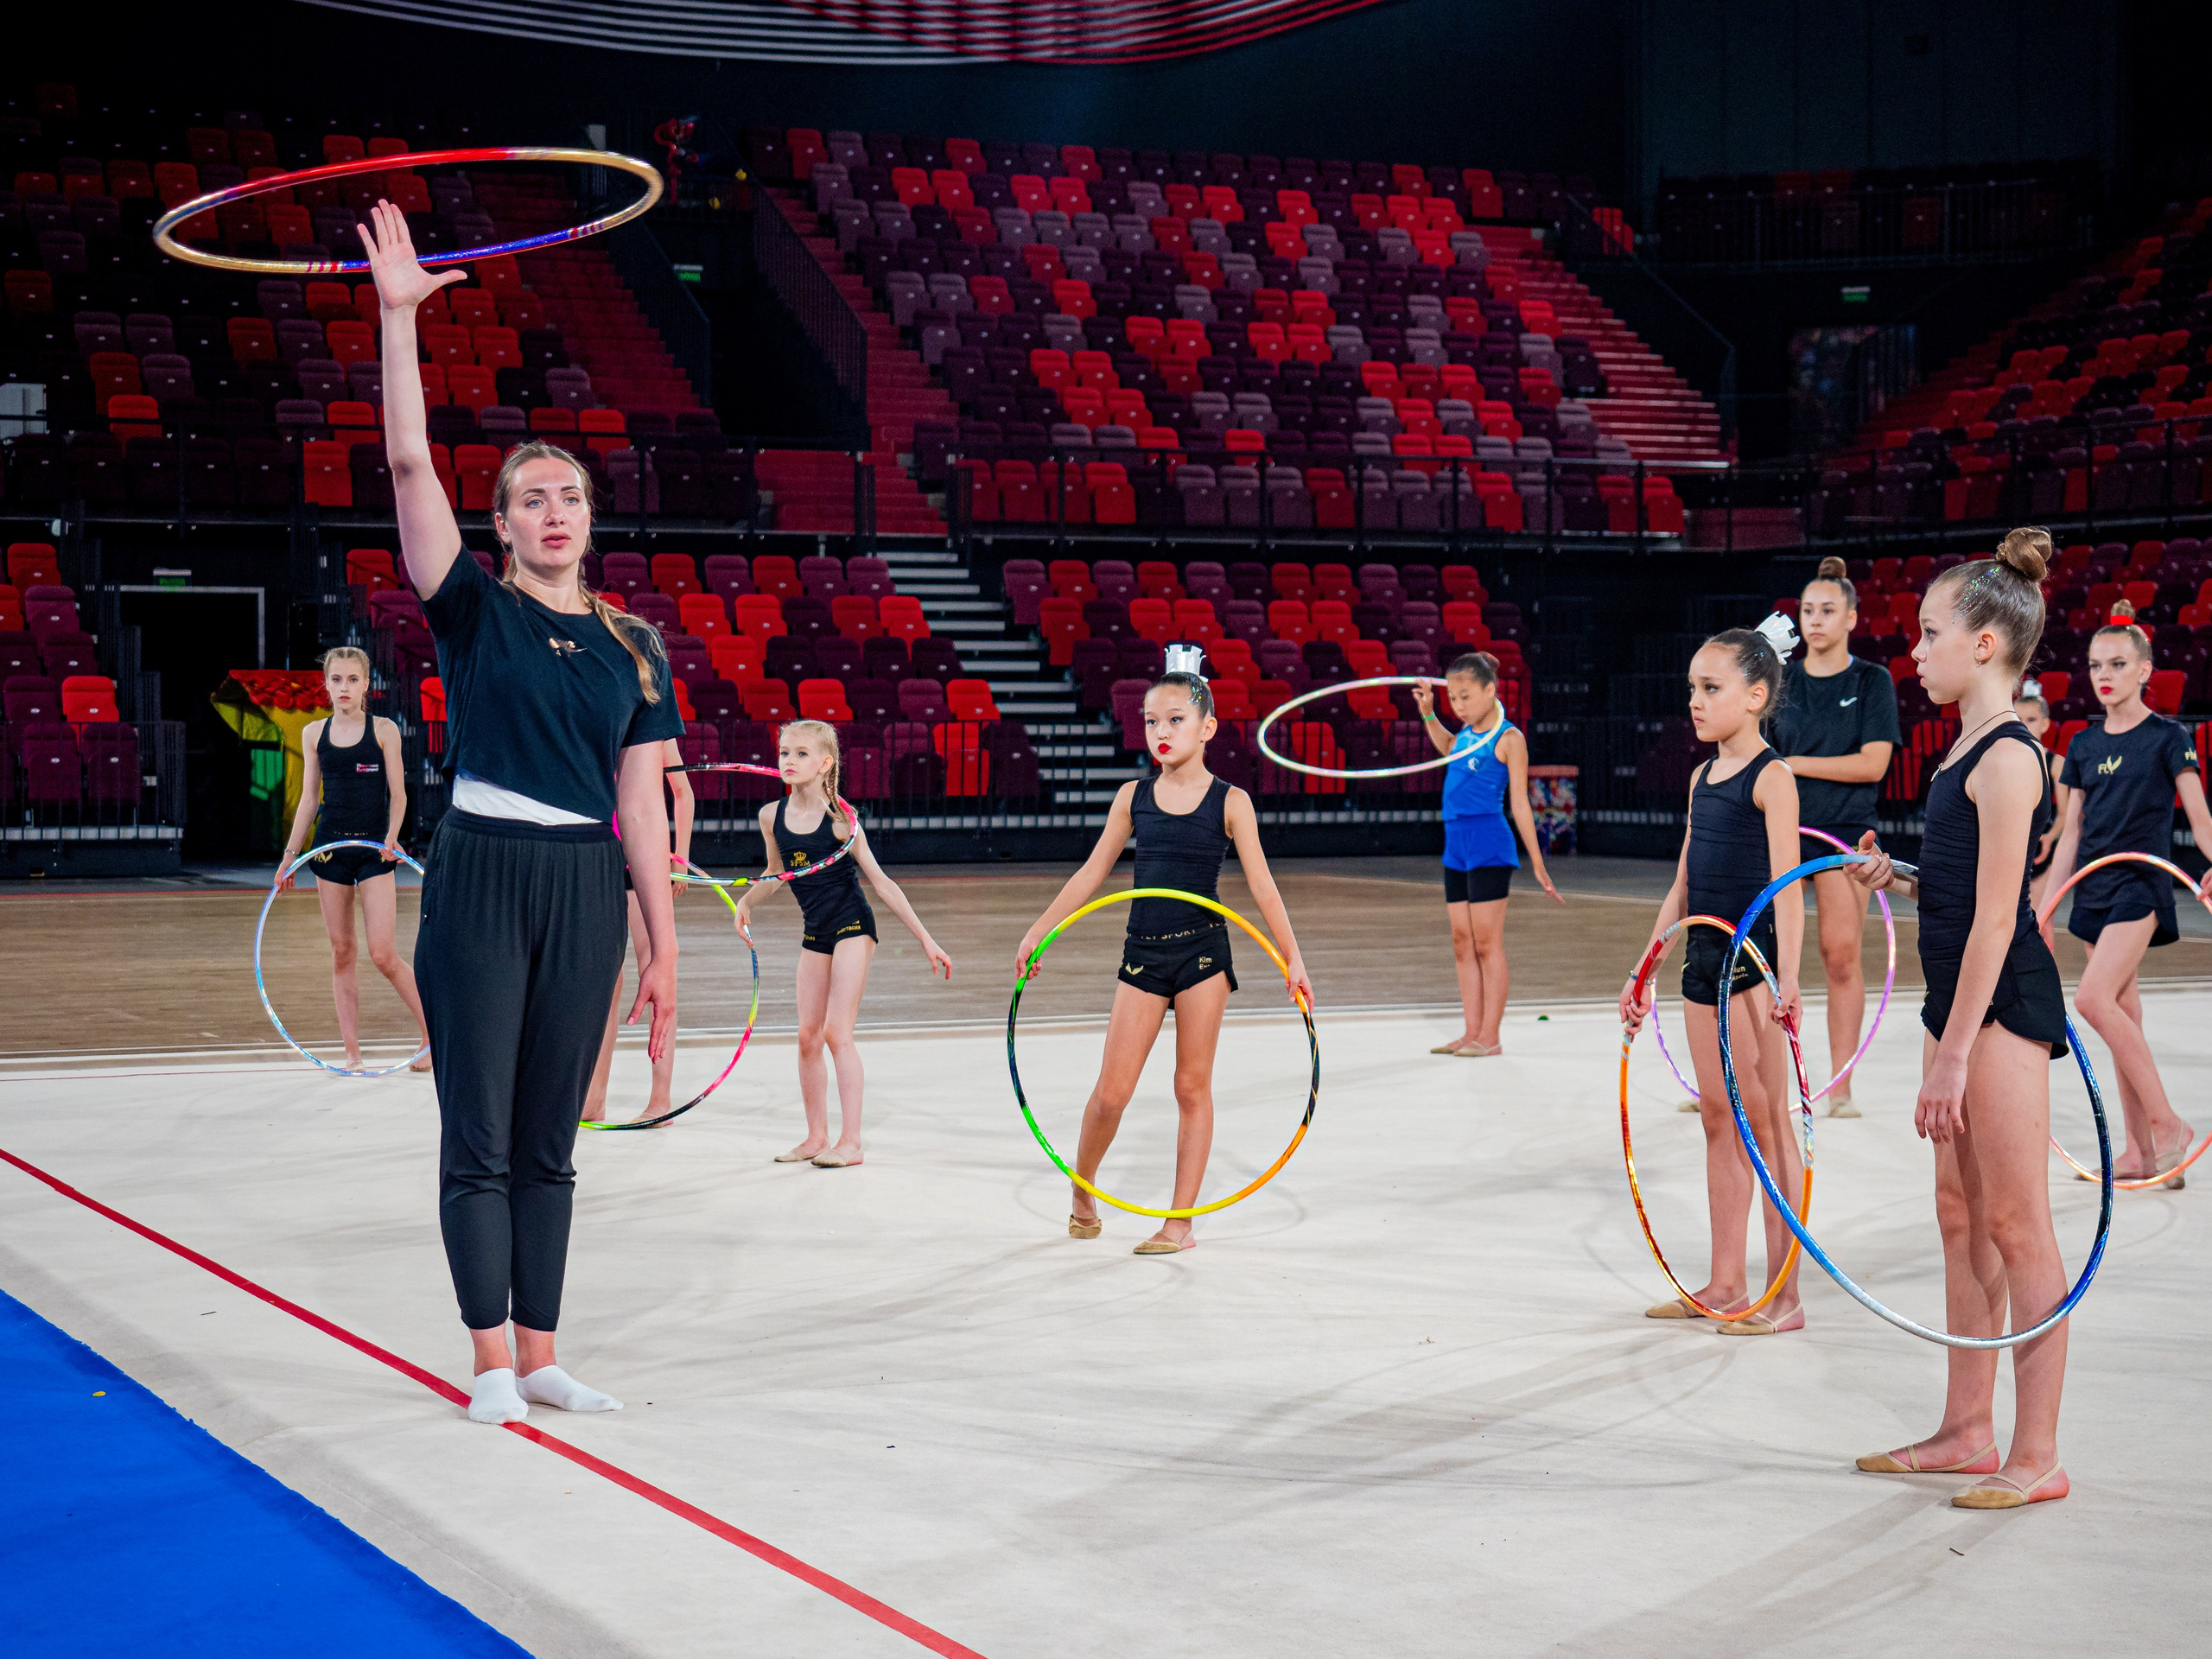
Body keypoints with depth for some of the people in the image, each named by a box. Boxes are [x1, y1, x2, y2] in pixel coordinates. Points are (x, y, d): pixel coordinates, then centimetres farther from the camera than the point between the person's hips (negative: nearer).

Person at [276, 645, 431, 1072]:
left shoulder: (383, 730, -1)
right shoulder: (314, 734, 8)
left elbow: (398, 793, -1)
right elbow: (309, 798, 13)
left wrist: (392, 837, -18)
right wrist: (290, 854, 10)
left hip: (375, 848, -3)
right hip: (331, 846, 3)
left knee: (382, 953, -11)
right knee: (341, 953, 4)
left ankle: (433, 1033, 4)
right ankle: (352, 1053, 8)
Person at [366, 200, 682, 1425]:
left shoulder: (632, 646, 9)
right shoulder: (473, 612, 1)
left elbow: (642, 803, 8)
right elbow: (409, 462, -10)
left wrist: (663, 944, 5)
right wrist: (399, 315, -15)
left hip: (586, 889, 3)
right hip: (482, 877, -3)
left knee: (550, 1140, 9)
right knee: (480, 1136, -1)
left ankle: (540, 1357, 15)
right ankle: (491, 1361, 4)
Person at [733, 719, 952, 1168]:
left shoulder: (840, 819, -15)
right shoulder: (772, 816, -1)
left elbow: (881, 882, -10)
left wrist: (926, 940, -9)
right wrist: (746, 901, 1)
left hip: (853, 927, -6)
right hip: (815, 934, 6)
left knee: (837, 1031, -11)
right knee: (808, 1036, 5)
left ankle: (850, 1142, -7)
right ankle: (816, 1137, 17)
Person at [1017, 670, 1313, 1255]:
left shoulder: (1229, 802, -2)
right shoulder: (1134, 797, 5)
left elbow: (1261, 885, -4)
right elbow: (1092, 872, 10)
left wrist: (1292, 957, -11)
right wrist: (1037, 932, 8)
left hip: (1204, 950, -2)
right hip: (1143, 950, 2)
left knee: (1192, 1087, 4)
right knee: (1112, 1090, -1)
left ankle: (1181, 1222, 10)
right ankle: (1082, 1189, 25)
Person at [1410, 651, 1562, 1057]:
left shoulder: (1509, 739, -7)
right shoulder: (1466, 733, 12)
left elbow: (1519, 804, -7)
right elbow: (1446, 746, 40)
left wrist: (1537, 863, -7)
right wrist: (1428, 714, 26)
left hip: (1489, 844, -8)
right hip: (1456, 845, 8)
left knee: (1487, 943, -5)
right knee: (1462, 943, 8)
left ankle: (1490, 1036, -1)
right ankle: (1471, 1033, 12)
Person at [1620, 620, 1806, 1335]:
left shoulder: (1771, 778, -10)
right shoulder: (1703, 777, 14)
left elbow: (1787, 885, -17)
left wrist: (1787, 975, -27)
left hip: (1752, 956, -8)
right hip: (1703, 955, 8)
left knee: (1765, 1121, -4)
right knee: (1718, 1119, 11)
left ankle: (1783, 1297, 0)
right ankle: (1725, 1283, 18)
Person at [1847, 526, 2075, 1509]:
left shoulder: (2007, 757, -15)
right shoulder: (1968, 750, 13)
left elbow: (1996, 918, -20)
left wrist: (1954, 1052, -21)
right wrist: (1895, 878, 6)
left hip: (2004, 1005, -10)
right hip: (1960, 999, 10)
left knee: (2016, 1225, -5)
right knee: (1961, 1216, 14)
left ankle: (2037, 1456, 1)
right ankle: (1969, 1431, 23)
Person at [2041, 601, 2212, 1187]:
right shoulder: (2084, 745, 12)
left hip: (2141, 883, -6)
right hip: (2094, 889, 6)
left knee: (2094, 998, -21)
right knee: (2123, 1018, 6)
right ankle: (2141, 1151, 9)